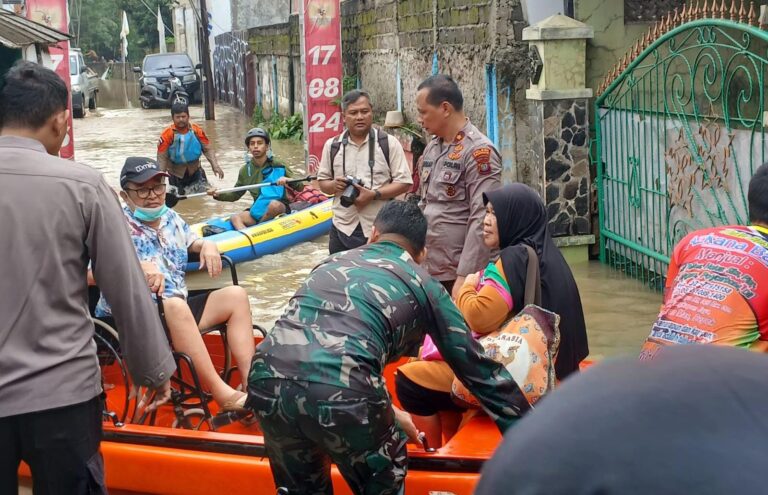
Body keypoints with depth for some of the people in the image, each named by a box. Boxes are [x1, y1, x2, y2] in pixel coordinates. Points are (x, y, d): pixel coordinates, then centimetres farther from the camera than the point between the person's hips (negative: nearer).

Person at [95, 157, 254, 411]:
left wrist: (208, 246, 7)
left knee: (235, 295, -3)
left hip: (177, 311, 8)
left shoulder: (170, 218, 13)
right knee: (175, 305, -37)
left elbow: (193, 242, 31)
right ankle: (224, 396, -40)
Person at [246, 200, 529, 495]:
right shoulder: (422, 283, 20)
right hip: (341, 389, -4)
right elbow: (476, 367, 22)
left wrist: (386, 414, 52)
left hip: (269, 378, 4)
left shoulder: (333, 262, 32)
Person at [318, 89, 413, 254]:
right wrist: (333, 185, -9)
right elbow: (323, 182, 15)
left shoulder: (389, 143, -3)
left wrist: (374, 194, -19)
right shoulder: (332, 145, 7)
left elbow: (404, 182, -5)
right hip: (343, 228, 3)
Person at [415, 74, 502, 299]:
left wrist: (464, 277, -22)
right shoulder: (432, 148, 12)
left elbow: (481, 221, -18)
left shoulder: (479, 151, -12)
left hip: (457, 274, -7)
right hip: (428, 270, 7)